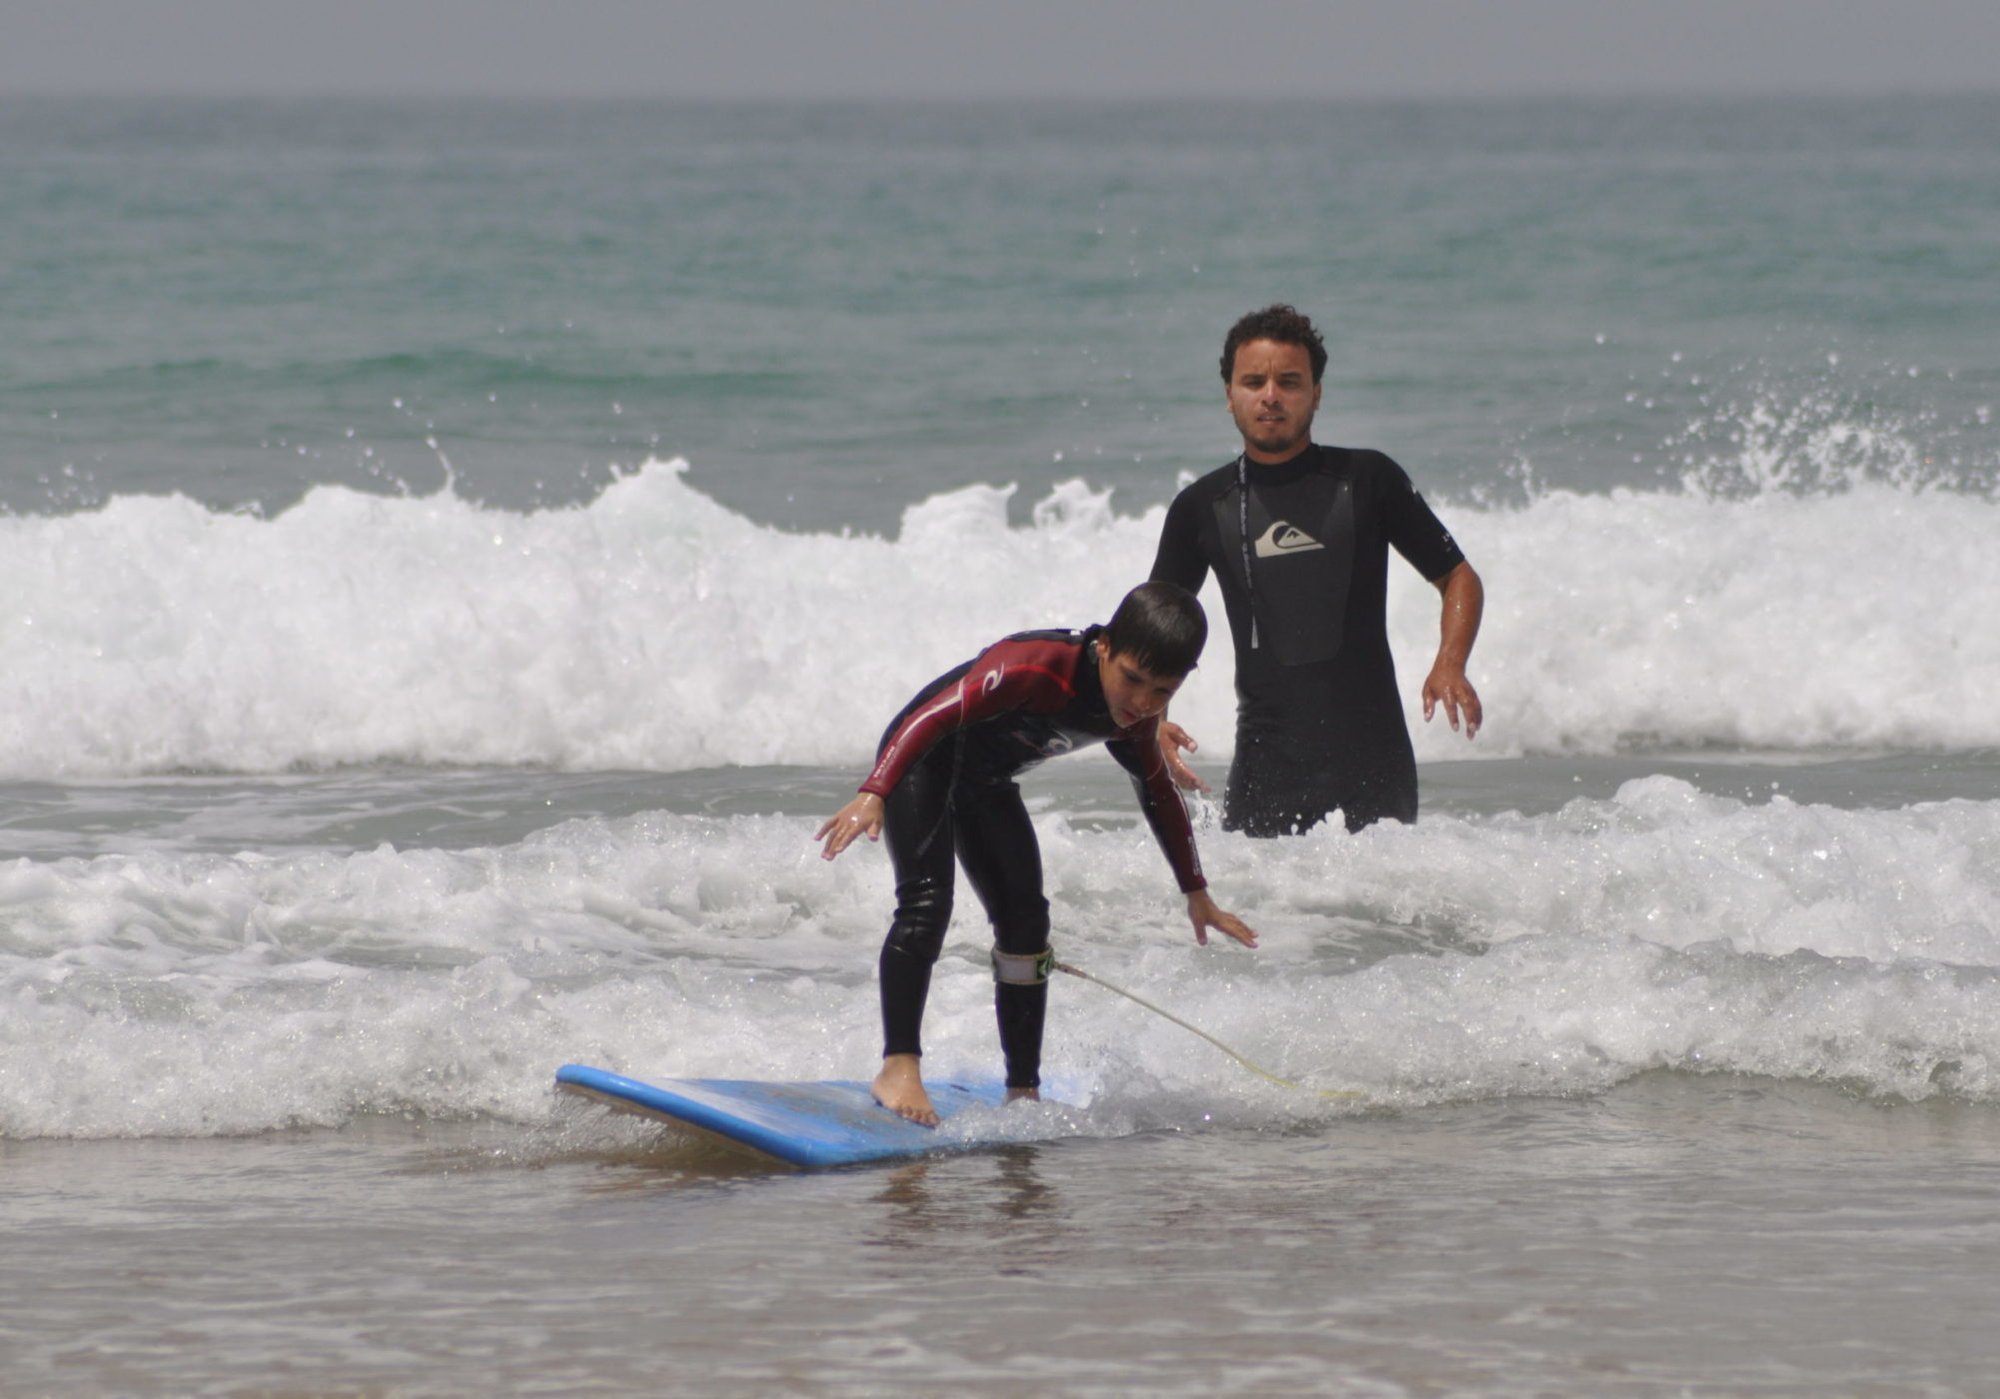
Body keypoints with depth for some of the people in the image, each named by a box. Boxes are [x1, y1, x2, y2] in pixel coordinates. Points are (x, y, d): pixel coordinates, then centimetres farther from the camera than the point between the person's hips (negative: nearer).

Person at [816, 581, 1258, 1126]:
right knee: (926, 904, -25)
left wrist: (1197, 895, 14)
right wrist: (874, 796, -55)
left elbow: (1159, 795, 7)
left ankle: (1023, 1093, 9)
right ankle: (899, 1068, -27)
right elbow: (932, 715, -43)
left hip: (984, 784, 8)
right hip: (921, 761, -7)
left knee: (1025, 927, 3)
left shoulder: (1137, 719, -12)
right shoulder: (1034, 666, -37)